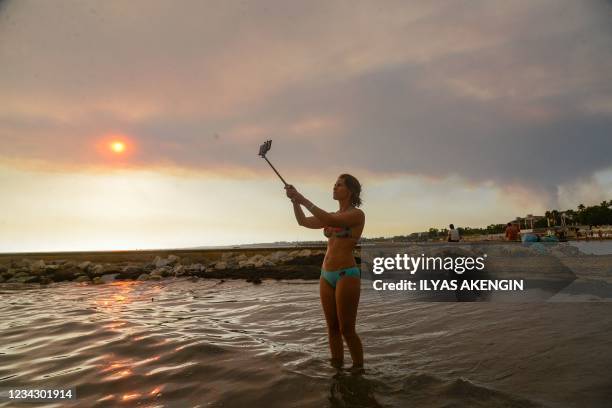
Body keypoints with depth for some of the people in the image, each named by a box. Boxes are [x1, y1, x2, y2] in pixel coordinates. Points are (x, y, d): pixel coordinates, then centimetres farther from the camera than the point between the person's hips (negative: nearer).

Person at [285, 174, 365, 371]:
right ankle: (337, 368, 23)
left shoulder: (357, 214, -8)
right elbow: (303, 222, 12)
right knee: (332, 328, 11)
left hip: (347, 275, -7)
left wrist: (303, 199, -20)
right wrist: (295, 200, -3)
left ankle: (359, 370, 18)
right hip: (327, 276, 7)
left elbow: (330, 221, -24)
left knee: (347, 329, -1)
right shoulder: (334, 216, 15)